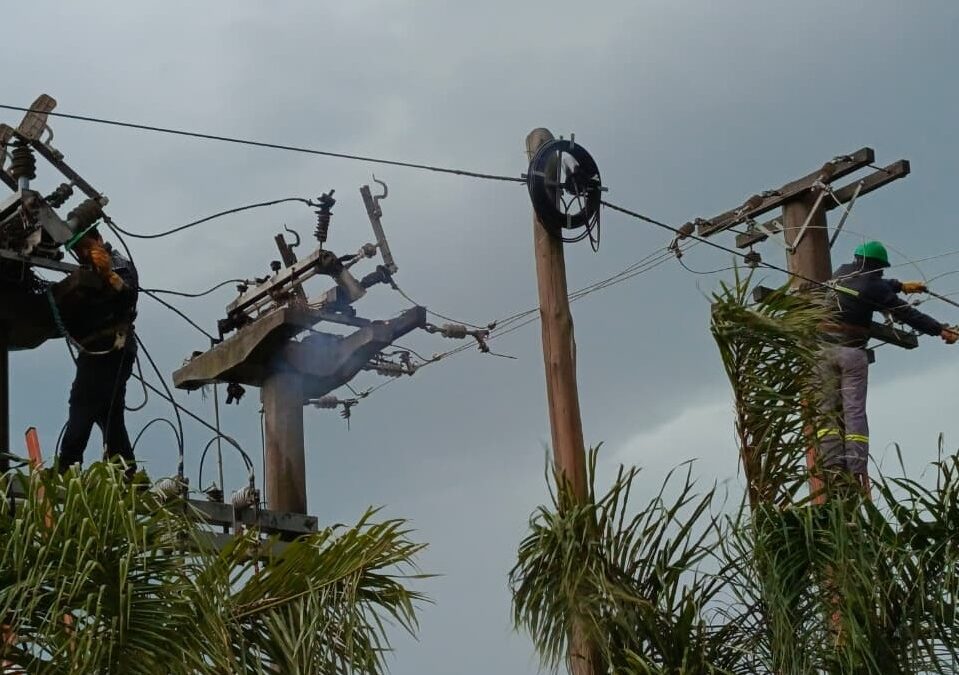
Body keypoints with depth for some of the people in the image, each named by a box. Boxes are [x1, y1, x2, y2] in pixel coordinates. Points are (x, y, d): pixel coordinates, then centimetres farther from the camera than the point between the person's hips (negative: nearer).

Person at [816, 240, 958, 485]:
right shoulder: (874, 286, -6)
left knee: (828, 410, 2)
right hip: (852, 352, -4)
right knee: (854, 411, -3)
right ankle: (857, 468, -11)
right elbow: (907, 313, -1)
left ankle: (832, 466, -10)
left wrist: (901, 286, 41)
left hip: (824, 346, 4)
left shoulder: (843, 272, 11)